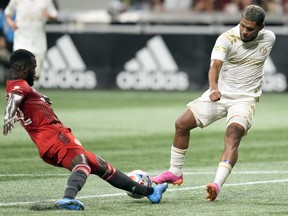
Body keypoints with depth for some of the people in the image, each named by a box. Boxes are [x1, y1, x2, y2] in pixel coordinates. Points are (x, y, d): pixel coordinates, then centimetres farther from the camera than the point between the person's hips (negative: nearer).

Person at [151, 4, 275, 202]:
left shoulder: (269, 39, -6)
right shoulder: (227, 39, -17)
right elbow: (215, 66, -32)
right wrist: (214, 89, -51)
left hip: (245, 98, -1)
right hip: (220, 93, 1)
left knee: (233, 134, -28)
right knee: (182, 124, -2)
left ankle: (218, 185, -41)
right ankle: (175, 173, 19)